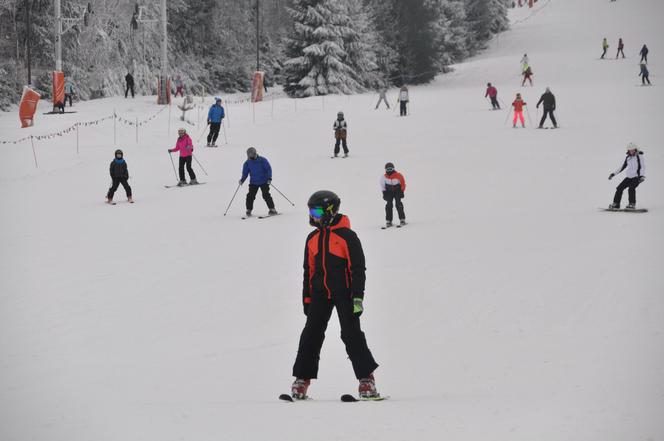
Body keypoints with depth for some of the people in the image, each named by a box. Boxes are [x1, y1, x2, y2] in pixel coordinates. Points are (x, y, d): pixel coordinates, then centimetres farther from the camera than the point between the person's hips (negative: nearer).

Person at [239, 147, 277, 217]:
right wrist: (242, 180, -11)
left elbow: (268, 169, -7)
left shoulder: (262, 160, -10)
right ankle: (248, 210, 6)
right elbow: (245, 173, 6)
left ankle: (272, 210, -2)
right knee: (250, 196, -6)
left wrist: (269, 178, -18)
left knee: (266, 195, -10)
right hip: (253, 182, 3)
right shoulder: (247, 163, 0)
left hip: (264, 182, -3)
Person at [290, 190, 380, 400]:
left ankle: (367, 379, 0)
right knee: (311, 335, 0)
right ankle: (302, 379, 5)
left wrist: (358, 296, -13)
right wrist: (307, 299, 15)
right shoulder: (312, 239, 12)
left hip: (343, 293, -5)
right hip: (320, 294, 5)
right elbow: (309, 271, 18)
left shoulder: (346, 236, -7)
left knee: (352, 335, -6)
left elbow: (358, 268, -8)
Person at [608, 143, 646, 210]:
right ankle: (616, 204, 6)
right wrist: (614, 174, 17)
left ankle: (632, 204, -19)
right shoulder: (627, 158, 10)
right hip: (628, 177, 6)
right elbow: (622, 167, 20)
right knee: (619, 188, -2)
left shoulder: (639, 156, -7)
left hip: (636, 177, -6)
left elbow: (643, 167, -14)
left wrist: (642, 176, -29)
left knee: (631, 188, -27)